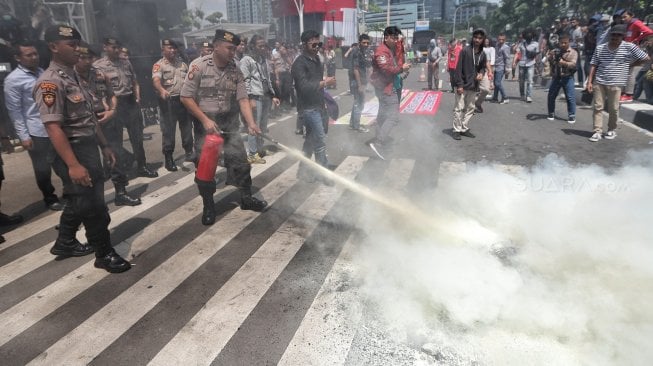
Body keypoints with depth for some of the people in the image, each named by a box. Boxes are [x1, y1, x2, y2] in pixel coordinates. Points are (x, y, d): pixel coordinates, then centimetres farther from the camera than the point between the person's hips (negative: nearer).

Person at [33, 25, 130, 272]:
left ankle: (65, 243, 37)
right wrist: (73, 165, -30)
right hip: (74, 150, -9)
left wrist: (104, 146, 17)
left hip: (89, 147, 9)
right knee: (93, 204, -1)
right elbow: (53, 127, -24)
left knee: (80, 200, 19)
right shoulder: (50, 82, -18)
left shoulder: (73, 77, 12)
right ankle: (105, 253, 13)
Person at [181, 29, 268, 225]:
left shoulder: (235, 70, -1)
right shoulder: (199, 66, -11)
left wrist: (251, 123, -19)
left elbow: (243, 99, -5)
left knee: (240, 160, 4)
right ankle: (208, 206, 20)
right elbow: (186, 97, -11)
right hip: (205, 122, -3)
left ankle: (246, 198, 22)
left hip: (229, 122, 3)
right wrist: (205, 120, -17)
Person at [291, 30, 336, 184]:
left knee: (311, 140, 14)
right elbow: (304, 86, -24)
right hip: (308, 108, -9)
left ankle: (303, 170, 24)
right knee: (320, 141, -7)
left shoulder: (316, 60, 14)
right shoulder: (299, 64, -13)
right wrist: (324, 83, -21)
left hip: (318, 106, 9)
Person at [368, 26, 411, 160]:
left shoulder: (394, 48, 12)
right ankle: (377, 143, -24)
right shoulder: (381, 51, -18)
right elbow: (386, 69, -28)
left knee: (383, 114, 20)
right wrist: (402, 68, -18)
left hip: (389, 86, 11)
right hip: (386, 87, -11)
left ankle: (380, 141, 33)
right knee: (393, 116, -19)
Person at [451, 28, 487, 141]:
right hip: (462, 85, -6)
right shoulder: (465, 50, -8)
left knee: (470, 109, 10)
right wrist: (459, 84, -16)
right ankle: (457, 130, 4)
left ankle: (464, 128, 20)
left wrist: (481, 73, -5)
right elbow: (459, 68, -10)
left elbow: (483, 67, 21)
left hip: (473, 86, 6)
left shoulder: (482, 54, 7)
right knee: (459, 108, -4)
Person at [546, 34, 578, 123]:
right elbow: (548, 58, -5)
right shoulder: (555, 51, 9)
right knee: (551, 96, 5)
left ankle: (572, 115, 2)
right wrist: (550, 56, -28)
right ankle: (551, 113, 21)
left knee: (570, 97, -5)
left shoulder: (573, 52, 0)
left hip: (567, 77, -3)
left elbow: (573, 64, -12)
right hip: (556, 77, 3)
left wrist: (565, 63, -32)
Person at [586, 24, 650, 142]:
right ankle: (597, 131, 7)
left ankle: (612, 130, 23)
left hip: (615, 84, -2)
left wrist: (629, 64, 5)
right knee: (597, 107, 1)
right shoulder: (600, 48, 1)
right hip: (599, 82, 2)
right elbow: (594, 65, 4)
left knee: (613, 109, 7)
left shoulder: (629, 47, -5)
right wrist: (589, 81, -2)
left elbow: (646, 58, 2)